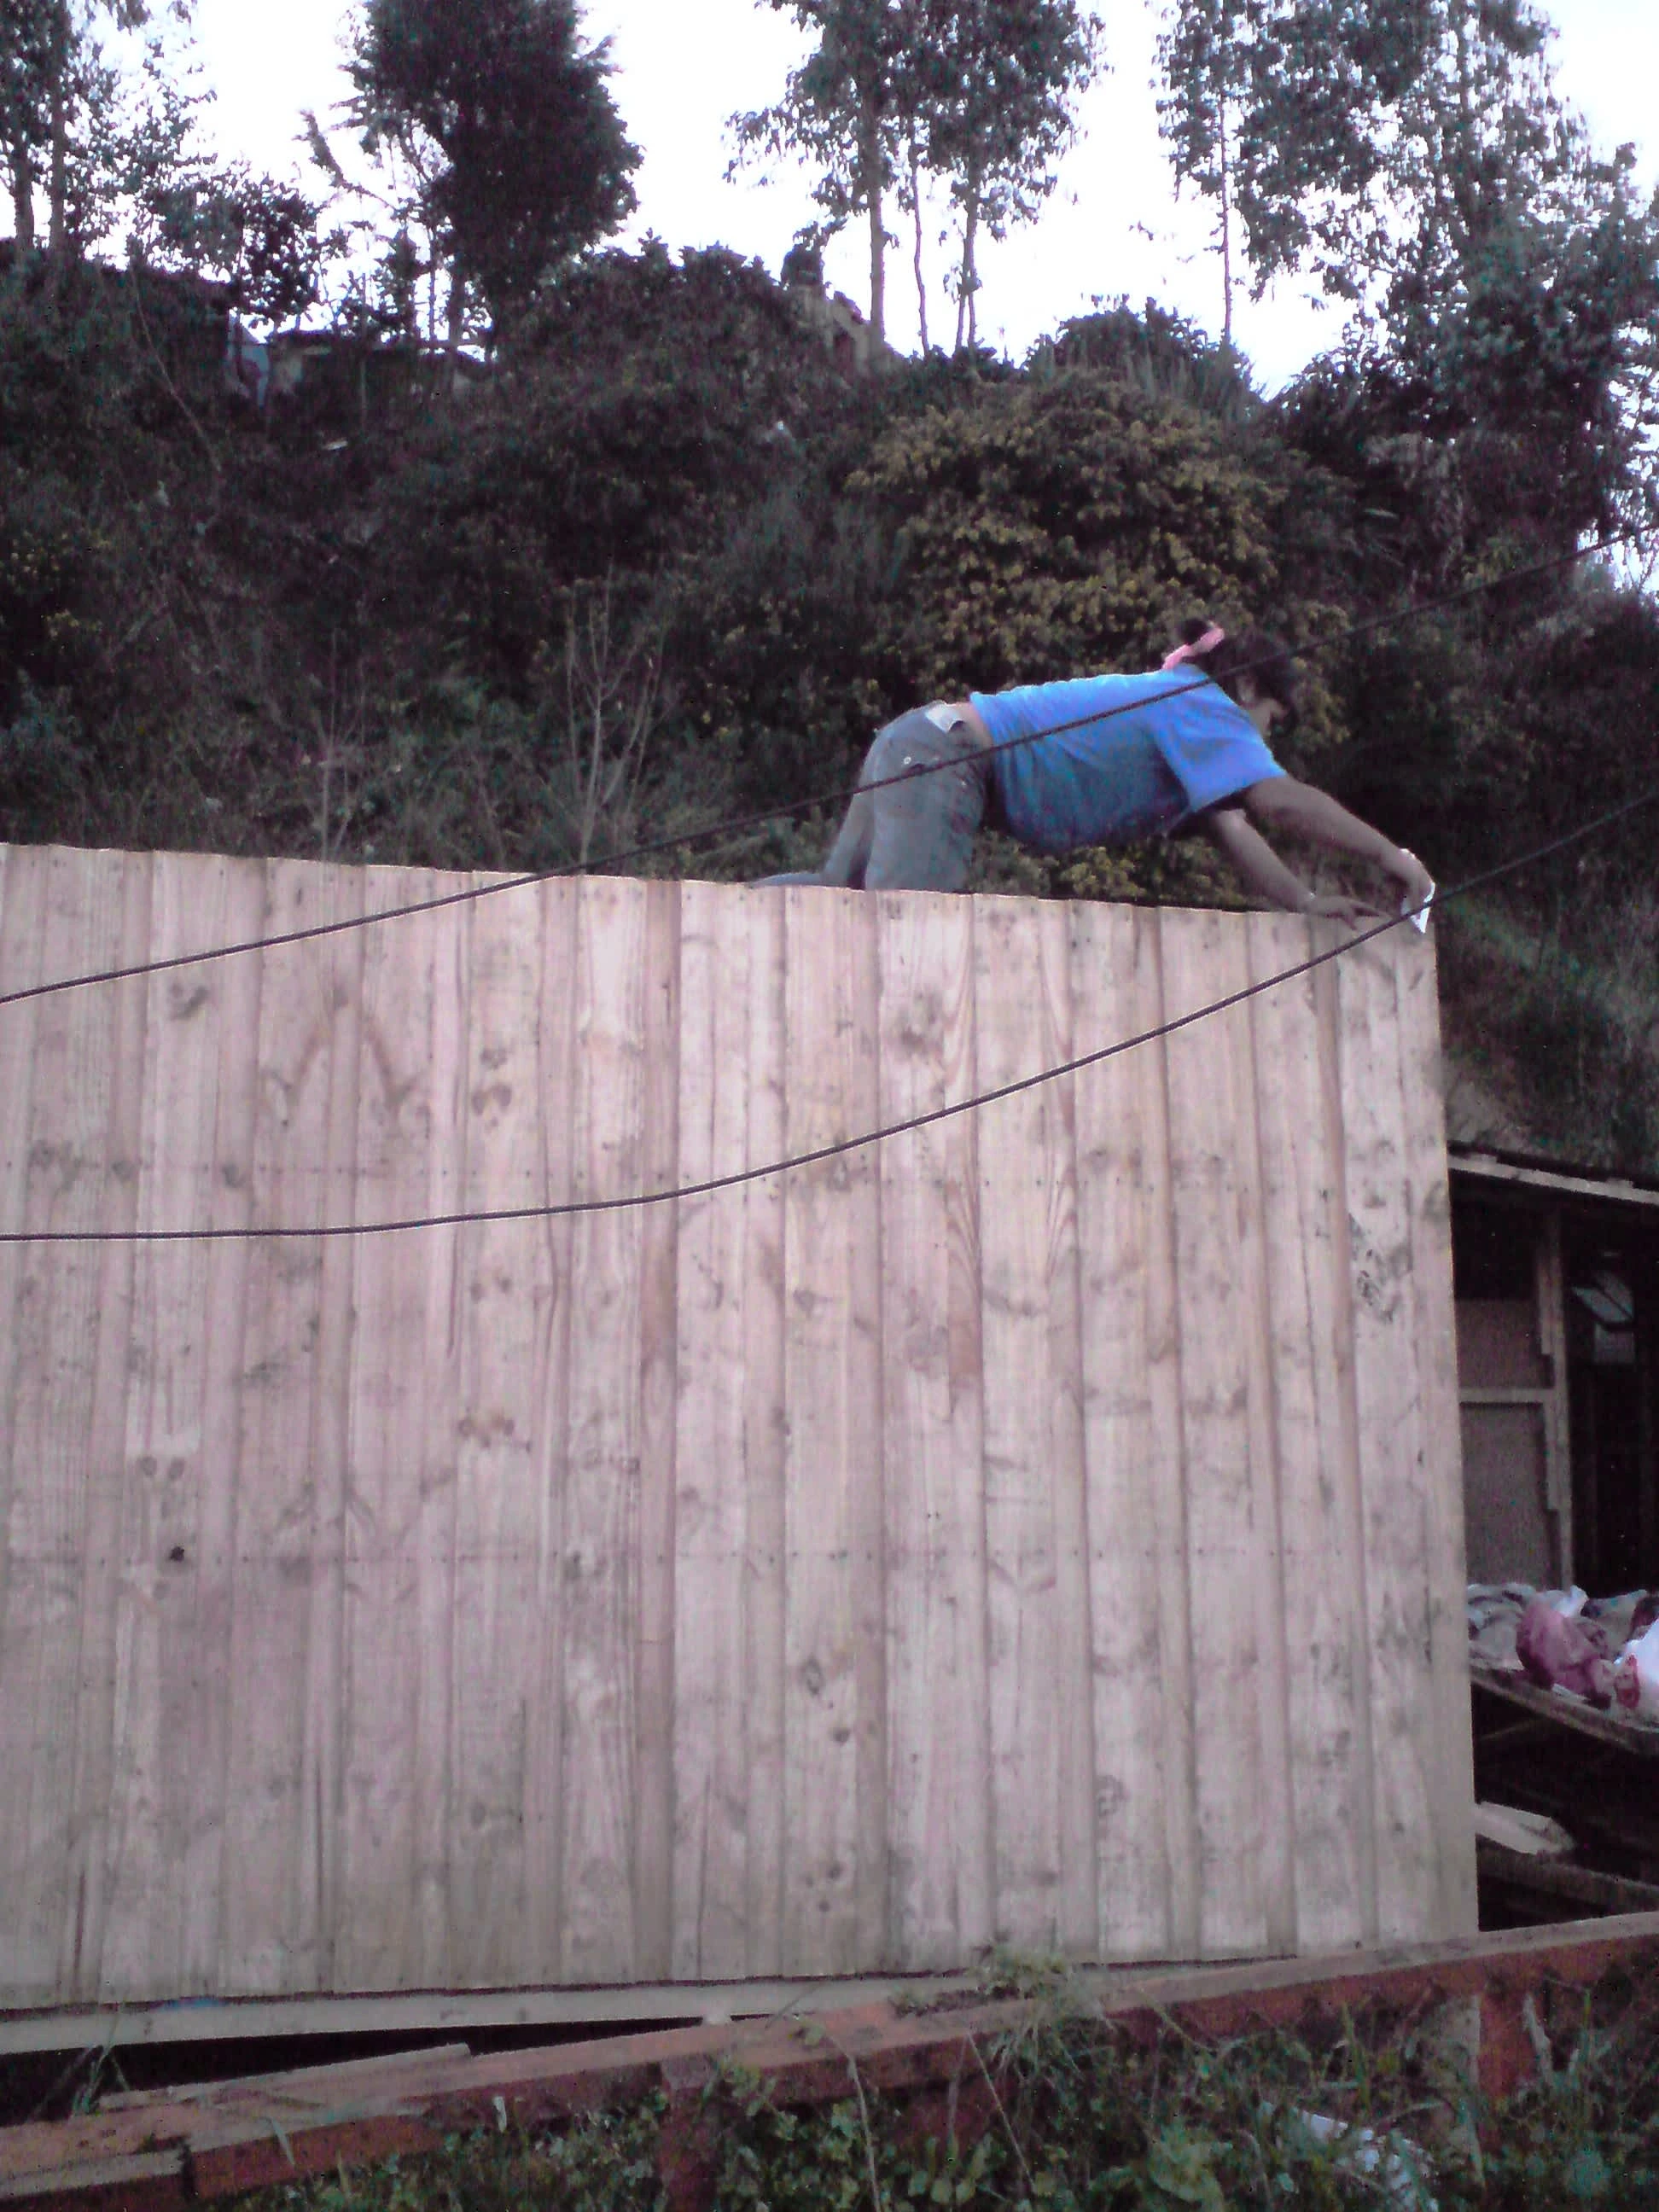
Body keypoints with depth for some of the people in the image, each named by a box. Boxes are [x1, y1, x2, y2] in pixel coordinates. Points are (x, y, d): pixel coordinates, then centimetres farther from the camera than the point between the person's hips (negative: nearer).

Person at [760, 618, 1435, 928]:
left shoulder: (1171, 711, 22)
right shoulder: (1199, 706, -6)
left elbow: (1230, 829, 17)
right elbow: (1283, 802, -16)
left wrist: (1307, 901, 10)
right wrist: (1392, 858, -8)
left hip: (920, 747, 10)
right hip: (940, 757, -10)